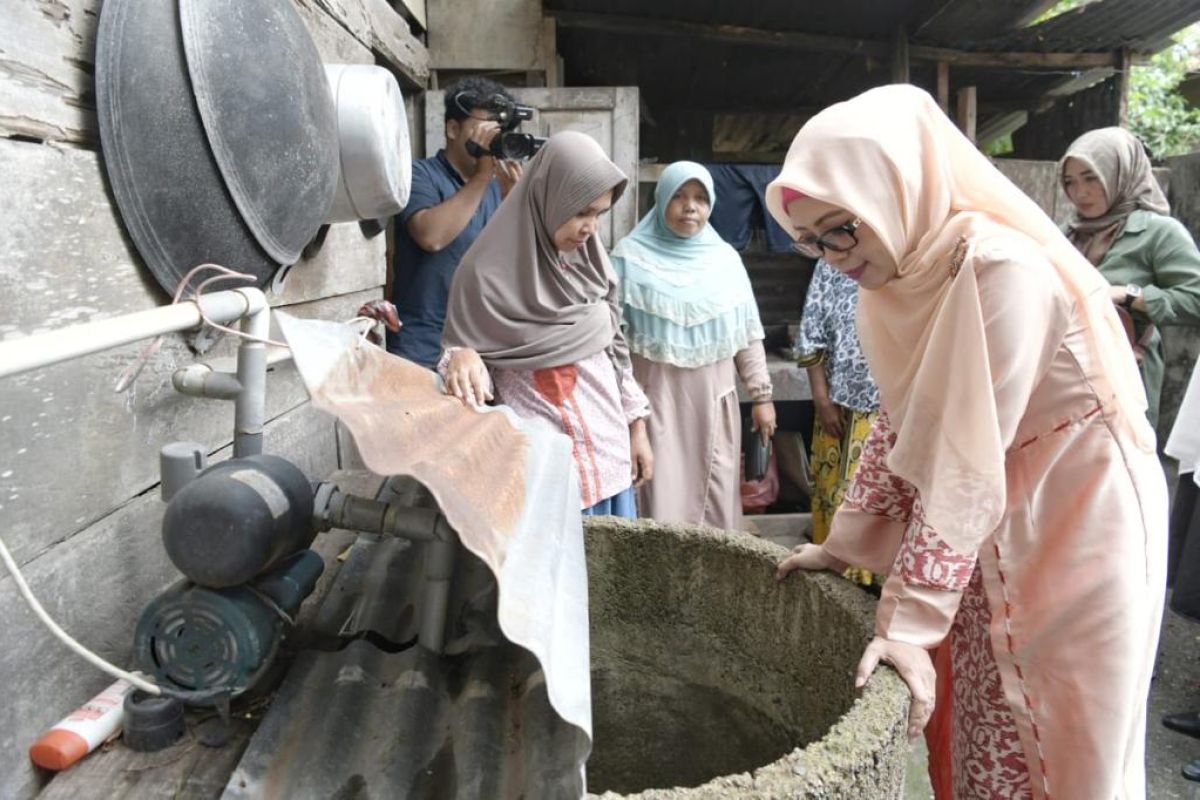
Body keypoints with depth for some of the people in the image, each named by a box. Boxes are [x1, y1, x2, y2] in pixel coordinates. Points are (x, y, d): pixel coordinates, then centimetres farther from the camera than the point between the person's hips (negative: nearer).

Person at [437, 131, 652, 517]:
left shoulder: (590, 259, 6)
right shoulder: (489, 270, -12)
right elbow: (461, 349, -5)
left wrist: (637, 430, 12)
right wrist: (463, 358, -29)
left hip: (611, 452, 6)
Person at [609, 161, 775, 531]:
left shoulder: (725, 259, 7)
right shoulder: (632, 257, -2)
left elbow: (748, 335, 9)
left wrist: (761, 394, 6)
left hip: (714, 398, 3)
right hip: (656, 396, -3)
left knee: (715, 497, 8)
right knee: (663, 497, -2)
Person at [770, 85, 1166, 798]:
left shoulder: (1000, 269, -28)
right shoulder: (899, 272, -3)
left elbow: (967, 468, -30)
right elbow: (902, 426, 3)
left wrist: (911, 618, -28)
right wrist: (842, 544, 3)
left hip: (1079, 526, -7)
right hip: (991, 537, 7)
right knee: (974, 734, 16)